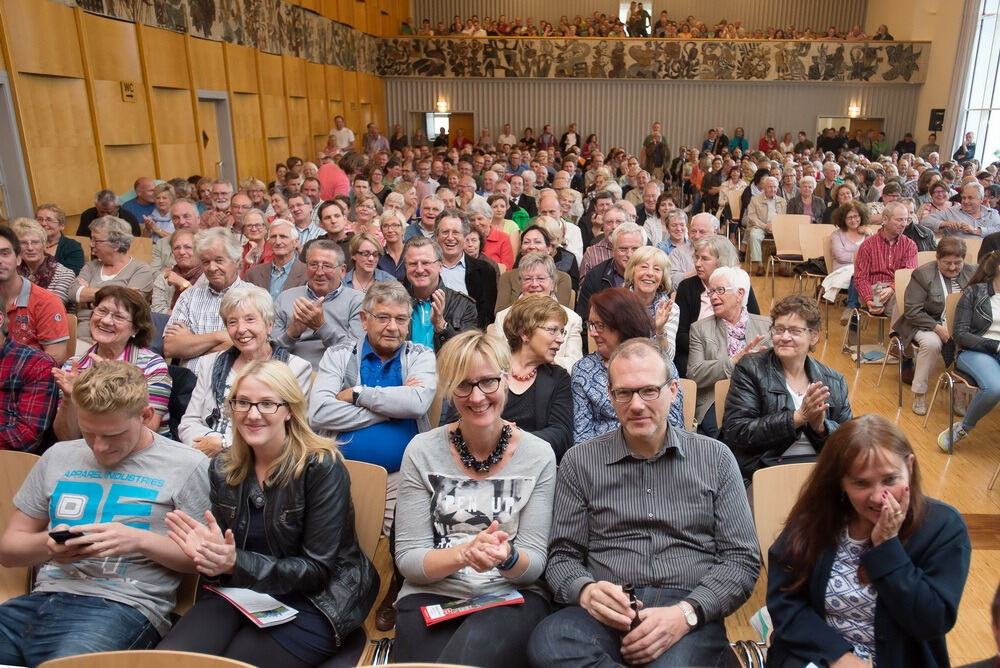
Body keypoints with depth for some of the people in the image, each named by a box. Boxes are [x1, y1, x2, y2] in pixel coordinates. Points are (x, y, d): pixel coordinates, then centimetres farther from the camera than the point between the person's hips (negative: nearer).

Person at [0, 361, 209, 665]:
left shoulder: (187, 466, 0)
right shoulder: (58, 457, 16)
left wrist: (140, 540, -14)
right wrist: (48, 544, -3)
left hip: (122, 605, -5)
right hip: (42, 597, 5)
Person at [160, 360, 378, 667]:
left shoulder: (322, 467, -17)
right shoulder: (222, 468, 2)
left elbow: (317, 570, -16)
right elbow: (228, 549, 7)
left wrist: (236, 564, -27)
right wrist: (208, 554, -18)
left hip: (314, 600, -4)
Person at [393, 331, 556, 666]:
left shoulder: (538, 455, -2)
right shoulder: (422, 451, -2)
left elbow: (535, 563, -2)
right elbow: (407, 558, -3)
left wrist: (506, 559, -26)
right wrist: (463, 553, -23)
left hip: (512, 597, 0)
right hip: (431, 596, 1)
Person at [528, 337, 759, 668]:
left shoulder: (715, 458, 8)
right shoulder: (580, 462, 8)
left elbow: (742, 558, 4)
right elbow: (562, 556, 9)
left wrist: (687, 612, -14)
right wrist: (586, 591, -15)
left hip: (691, 613, -1)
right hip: (607, 613, 2)